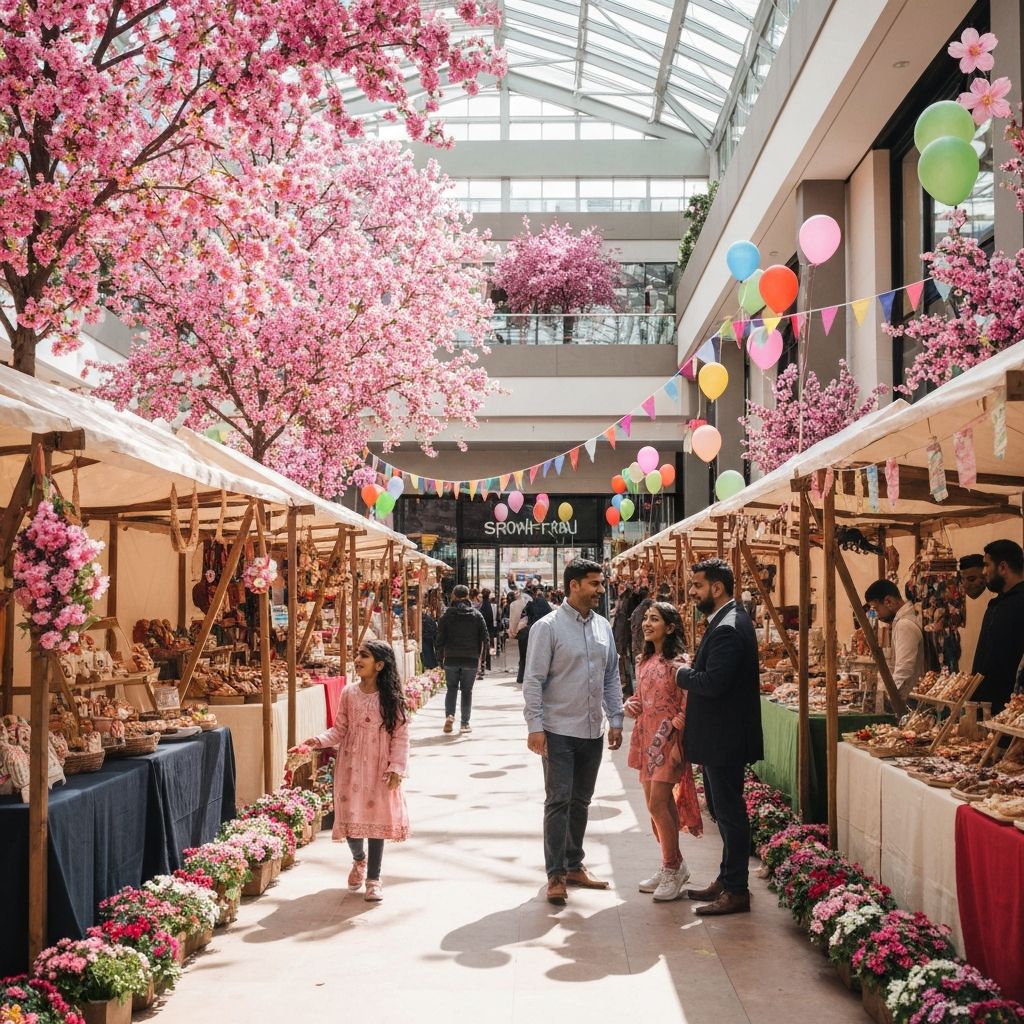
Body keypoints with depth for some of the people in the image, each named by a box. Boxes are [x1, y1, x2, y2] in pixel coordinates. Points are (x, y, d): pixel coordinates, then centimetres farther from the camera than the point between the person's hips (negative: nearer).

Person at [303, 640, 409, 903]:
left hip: (379, 769, -2)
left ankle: (373, 878, 15)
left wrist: (396, 767, -12)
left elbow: (401, 735, -5)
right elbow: (340, 730, 4)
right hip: (351, 767, 2)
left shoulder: (391, 698, -7)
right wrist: (320, 741, -13)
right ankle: (359, 859, 36)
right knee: (350, 817, 3)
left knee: (377, 820, 2)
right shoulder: (349, 694, 0)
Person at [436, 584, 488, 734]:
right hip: (471, 659, 0)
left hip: (451, 659, 0)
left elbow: (440, 639, -2)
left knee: (451, 688, 12)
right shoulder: (476, 615, 1)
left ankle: (449, 715, -10)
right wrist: (481, 657, 6)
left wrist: (440, 658, 4)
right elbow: (485, 638, -2)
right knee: (467, 690, 8)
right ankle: (465, 723, 8)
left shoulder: (447, 616, -1)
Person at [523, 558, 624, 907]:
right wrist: (535, 726, -15)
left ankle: (574, 866, 25)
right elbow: (533, 680, -11)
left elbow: (612, 677, 13)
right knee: (558, 801, -4)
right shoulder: (548, 627, -9)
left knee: (580, 802, 14)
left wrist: (615, 720, 9)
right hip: (559, 730, -6)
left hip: (593, 731, 6)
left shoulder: (603, 626, 8)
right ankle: (556, 875, 3)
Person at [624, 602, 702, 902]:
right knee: (657, 803, 11)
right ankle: (674, 866, 24)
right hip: (646, 736, 8)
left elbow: (686, 708, -14)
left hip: (668, 738, -8)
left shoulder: (676, 663, -12)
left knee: (658, 803, -10)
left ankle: (673, 869, 5)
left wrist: (676, 744, -18)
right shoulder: (643, 661, 11)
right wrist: (630, 705, 1)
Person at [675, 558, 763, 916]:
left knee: (729, 813, -1)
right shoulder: (729, 621, 12)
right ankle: (727, 880, 30)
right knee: (723, 810, 18)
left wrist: (683, 674, -12)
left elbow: (713, 682, -28)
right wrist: (692, 672, 1)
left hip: (724, 738, -11)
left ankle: (736, 891, 8)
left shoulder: (727, 628, -22)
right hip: (719, 735, 11)